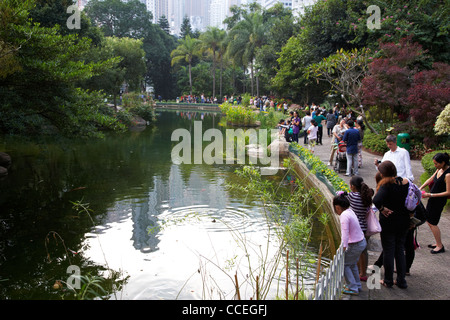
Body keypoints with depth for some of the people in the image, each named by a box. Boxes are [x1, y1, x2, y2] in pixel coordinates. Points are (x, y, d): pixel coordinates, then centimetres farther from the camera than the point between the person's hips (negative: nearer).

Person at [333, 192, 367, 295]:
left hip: (355, 245, -10)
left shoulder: (344, 215, -22)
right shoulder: (350, 211, 5)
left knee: (344, 264, 2)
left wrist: (343, 246, -28)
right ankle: (358, 286, 33)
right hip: (361, 241, 10)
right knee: (352, 264, 23)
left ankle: (353, 288, 6)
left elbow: (345, 232, -28)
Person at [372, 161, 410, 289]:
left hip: (388, 223, -5)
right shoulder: (406, 182, -3)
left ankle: (388, 281, 20)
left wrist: (382, 209, -21)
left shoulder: (386, 184, -21)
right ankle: (401, 281, 23)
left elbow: (376, 200, -36)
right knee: (400, 250, 17)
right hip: (404, 222, 5)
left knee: (388, 251, 8)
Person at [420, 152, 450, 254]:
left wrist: (431, 195, -19)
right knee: (429, 221, 14)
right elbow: (430, 179, 16)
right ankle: (438, 243, 27)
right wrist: (420, 188, 6)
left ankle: (440, 246, 13)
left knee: (432, 223, -1)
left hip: (439, 200, -9)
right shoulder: (439, 170, 3)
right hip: (433, 199, 9)